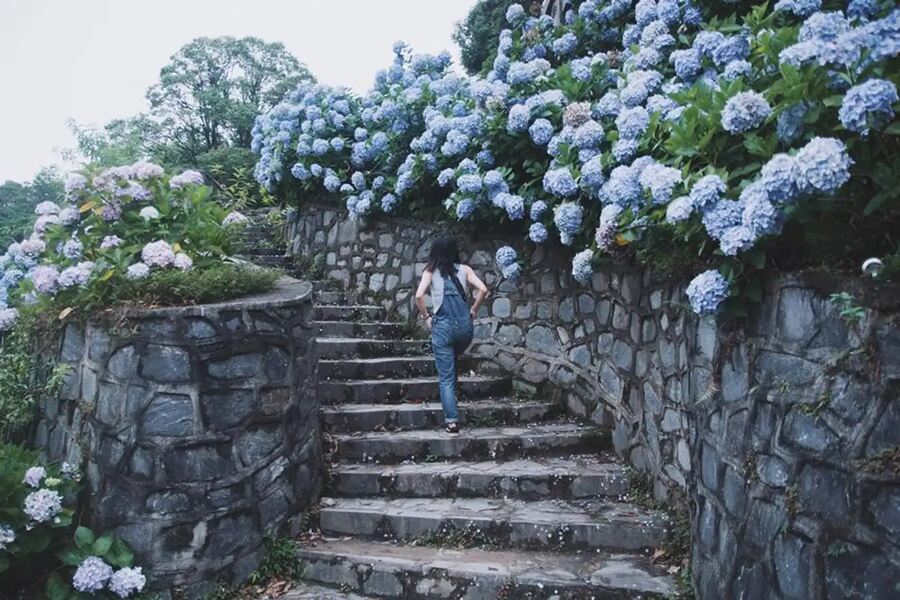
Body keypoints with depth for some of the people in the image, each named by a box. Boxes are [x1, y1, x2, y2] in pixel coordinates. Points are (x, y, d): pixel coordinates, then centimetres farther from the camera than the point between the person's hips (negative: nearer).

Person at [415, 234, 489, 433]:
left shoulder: (430, 271, 2)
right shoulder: (464, 269, 7)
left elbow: (419, 295, -12)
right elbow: (483, 289, -5)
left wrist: (426, 317, 2)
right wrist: (473, 311, 7)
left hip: (442, 327, -3)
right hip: (465, 326, 3)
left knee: (446, 377, 2)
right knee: (452, 363, 29)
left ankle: (452, 420, -4)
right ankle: (452, 408, 30)